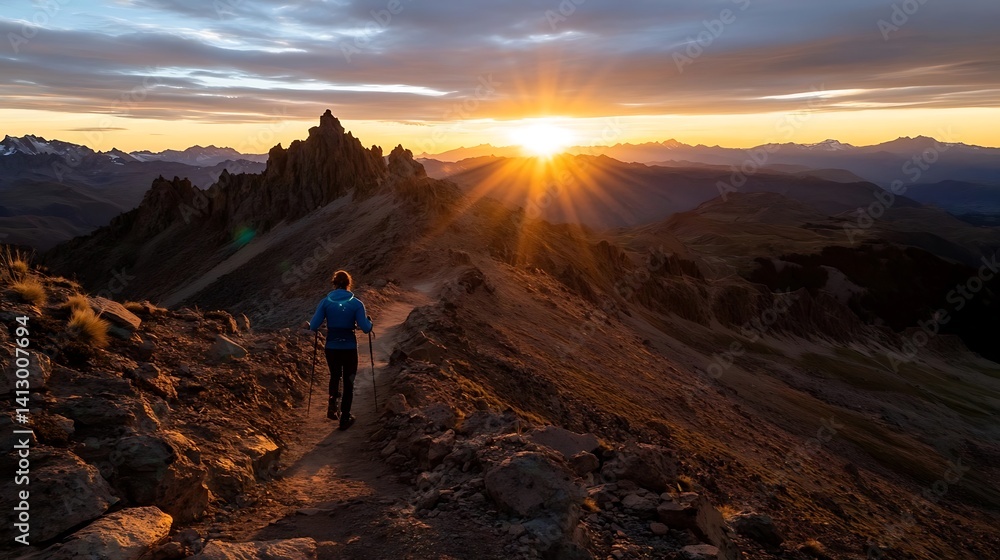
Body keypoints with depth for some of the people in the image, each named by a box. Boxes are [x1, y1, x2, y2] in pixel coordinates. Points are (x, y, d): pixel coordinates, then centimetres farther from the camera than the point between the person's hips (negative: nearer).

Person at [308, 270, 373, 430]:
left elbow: (313, 327, -8)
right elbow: (366, 328, -12)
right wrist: (370, 322, 10)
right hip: (349, 348, -1)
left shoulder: (325, 302, -4)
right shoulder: (356, 303, -8)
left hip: (331, 348, 1)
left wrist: (310, 325, 15)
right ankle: (345, 418, 18)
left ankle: (332, 402, 5)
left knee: (335, 376, 28)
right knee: (348, 382, 15)